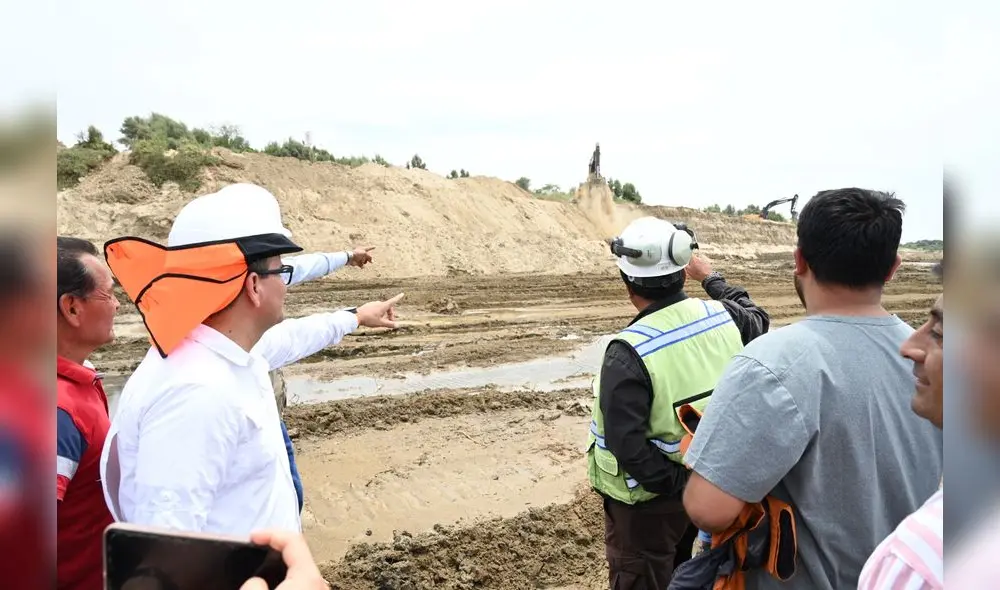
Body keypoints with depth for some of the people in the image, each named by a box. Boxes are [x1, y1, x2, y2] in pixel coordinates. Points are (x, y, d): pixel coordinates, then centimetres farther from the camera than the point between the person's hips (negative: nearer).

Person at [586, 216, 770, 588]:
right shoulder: (721, 317, -10)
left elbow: (625, 442, -33)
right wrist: (712, 278, 25)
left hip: (648, 499, -6)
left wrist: (672, 484, -18)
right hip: (708, 482, 6)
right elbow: (758, 319, 15)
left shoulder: (630, 351, -29)